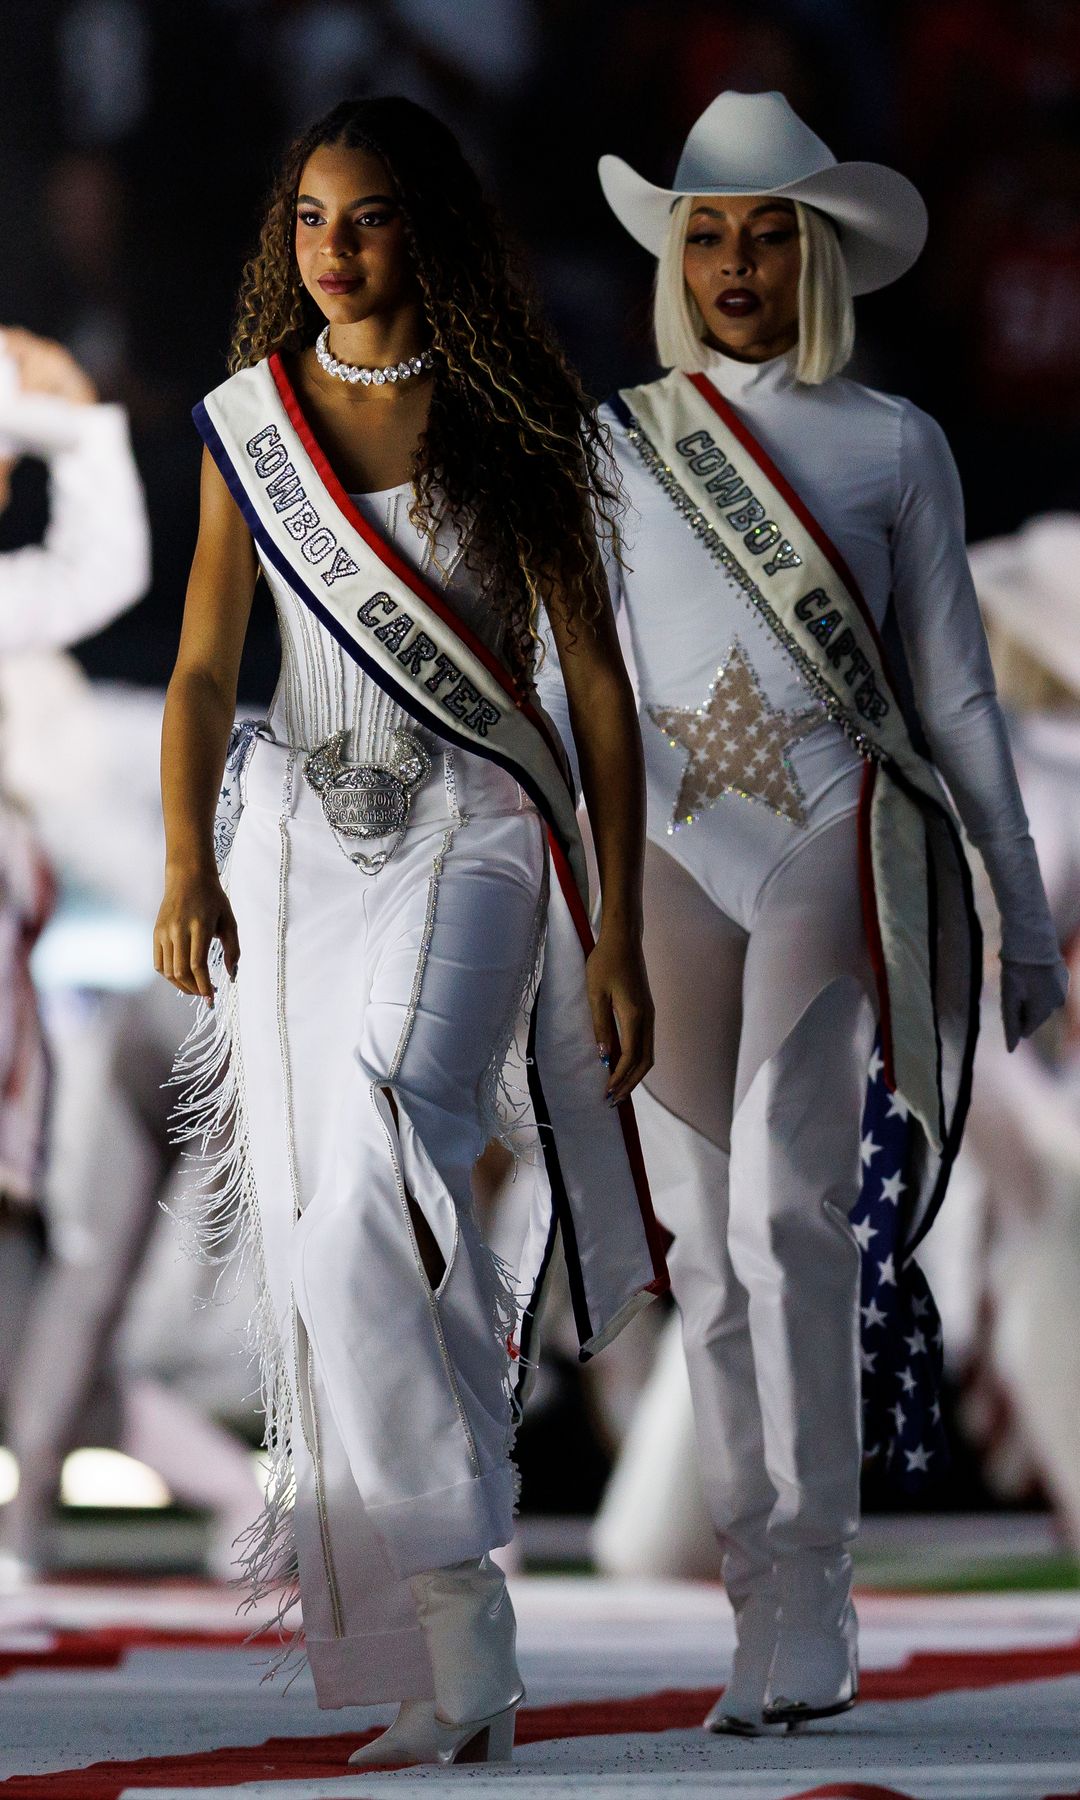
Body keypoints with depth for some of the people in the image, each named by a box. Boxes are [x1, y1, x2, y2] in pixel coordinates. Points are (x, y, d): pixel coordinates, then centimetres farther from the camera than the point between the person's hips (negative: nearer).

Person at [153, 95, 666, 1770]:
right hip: (303, 843, 4)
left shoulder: (508, 423, 0)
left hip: (473, 831, -4)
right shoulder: (250, 419, 9)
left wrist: (618, 932, -3)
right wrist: (187, 867, -5)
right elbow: (203, 668, 10)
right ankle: (447, 1669, 4)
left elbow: (597, 684, 1)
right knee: (317, 1231, -3)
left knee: (382, 1156, -26)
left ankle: (452, 1601, -22)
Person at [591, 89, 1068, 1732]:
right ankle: (766, 1625, 10)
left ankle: (812, 1609, -19)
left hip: (835, 855, -2)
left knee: (787, 1201, -19)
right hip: (672, 858, 3)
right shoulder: (616, 450, 10)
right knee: (709, 1249, 3)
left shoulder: (895, 447, 6)